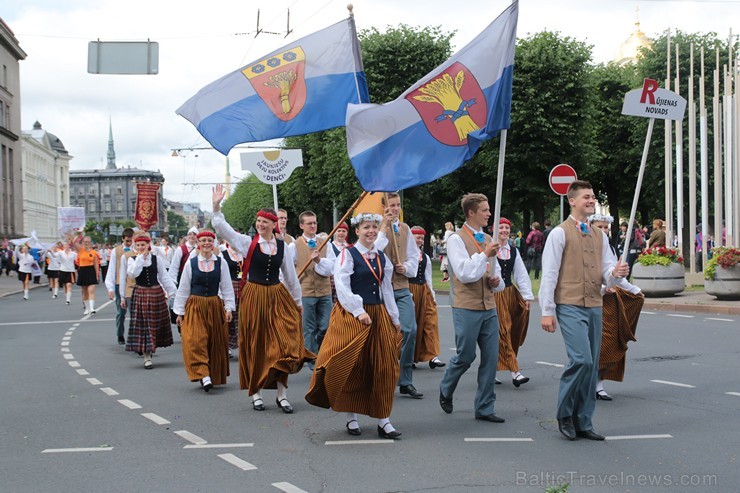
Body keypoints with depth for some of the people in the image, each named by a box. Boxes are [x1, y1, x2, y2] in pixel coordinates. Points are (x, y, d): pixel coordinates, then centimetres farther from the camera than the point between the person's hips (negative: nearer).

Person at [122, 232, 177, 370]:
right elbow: (132, 274, -19)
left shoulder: (156, 259, 2)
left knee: (156, 324, 8)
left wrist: (173, 293, 1)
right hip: (140, 295, -1)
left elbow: (164, 277, 5)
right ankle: (147, 357, -2)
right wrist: (141, 257, -15)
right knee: (143, 325, -3)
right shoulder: (132, 260, 0)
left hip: (157, 294, 1)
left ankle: (152, 347, 27)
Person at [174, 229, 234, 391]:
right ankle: (203, 374, -18)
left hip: (215, 307, 1)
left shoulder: (220, 262, 1)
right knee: (195, 341, -15)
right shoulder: (191, 263, -1)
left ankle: (215, 376, 21)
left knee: (215, 342, 7)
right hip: (194, 307, -1)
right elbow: (183, 289, 4)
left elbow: (227, 287, 4)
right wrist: (179, 312, 3)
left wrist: (229, 308, -3)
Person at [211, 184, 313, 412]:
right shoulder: (248, 243, -1)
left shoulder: (282, 246, 5)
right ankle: (256, 393, 17)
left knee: (283, 345, -5)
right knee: (255, 346, 5)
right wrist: (216, 206, -20)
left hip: (278, 298, 2)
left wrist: (297, 302, 18)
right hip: (254, 297, -1)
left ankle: (282, 395, 2)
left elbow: (291, 276, 14)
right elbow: (220, 226, -7)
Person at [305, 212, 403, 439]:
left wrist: (395, 318, 15)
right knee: (351, 368, 0)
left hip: (379, 315, 5)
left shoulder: (382, 257, 12)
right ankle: (351, 417, 14)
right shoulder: (347, 255, -6)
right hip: (352, 316, -5)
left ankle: (383, 420, 8)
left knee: (382, 368, 3)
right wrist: (359, 312, -18)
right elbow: (342, 287, -13)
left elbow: (387, 289, 16)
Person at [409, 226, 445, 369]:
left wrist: (432, 295, 12)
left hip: (424, 290, 6)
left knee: (431, 321, -4)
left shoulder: (426, 257, 13)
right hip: (409, 290, -6)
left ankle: (432, 356, -4)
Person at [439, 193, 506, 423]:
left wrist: (497, 281, 2)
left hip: (489, 308, 6)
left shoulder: (488, 240, 14)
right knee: (465, 356, 1)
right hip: (467, 309, -6)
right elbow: (465, 273, -17)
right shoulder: (457, 240, -7)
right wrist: (484, 254, -14)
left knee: (490, 358, 3)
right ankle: (446, 391, 30)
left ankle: (484, 408, 12)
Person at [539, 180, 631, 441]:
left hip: (594, 307, 7)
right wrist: (547, 311, -11)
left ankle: (583, 423, 15)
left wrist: (616, 273, -12)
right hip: (570, 307, -6)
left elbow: (607, 273, 12)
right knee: (581, 359, -18)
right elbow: (549, 274, -6)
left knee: (592, 367, 7)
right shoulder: (560, 233, -3)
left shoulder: (600, 236, 17)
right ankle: (564, 414, 0)